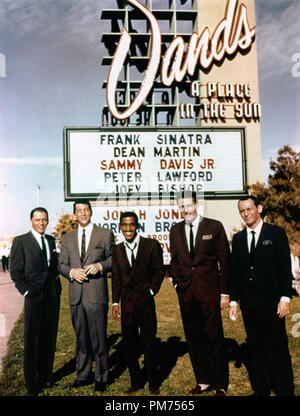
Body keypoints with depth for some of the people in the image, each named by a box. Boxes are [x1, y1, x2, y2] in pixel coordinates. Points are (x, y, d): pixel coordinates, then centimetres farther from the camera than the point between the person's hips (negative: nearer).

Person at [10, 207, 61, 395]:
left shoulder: (51, 240, 12)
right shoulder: (21, 241, -4)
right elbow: (16, 271, -6)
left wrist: (57, 286, 6)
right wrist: (27, 291, -11)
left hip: (53, 296, 5)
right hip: (34, 297, -5)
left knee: (49, 339, 13)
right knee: (32, 341, 4)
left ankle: (46, 376, 28)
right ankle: (31, 383, 17)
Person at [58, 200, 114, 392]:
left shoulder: (105, 234, 4)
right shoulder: (67, 238, 14)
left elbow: (115, 259, 3)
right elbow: (62, 264, 13)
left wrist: (100, 266, -15)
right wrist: (71, 272, -8)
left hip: (97, 294, -3)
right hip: (76, 296, 3)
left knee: (99, 339, 2)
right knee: (81, 338, 13)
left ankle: (102, 378, 18)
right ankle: (83, 375, 28)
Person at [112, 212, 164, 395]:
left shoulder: (151, 245, -3)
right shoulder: (118, 250, 7)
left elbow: (159, 270, 4)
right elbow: (116, 278, 10)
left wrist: (151, 291, -3)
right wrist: (115, 302, 6)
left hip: (145, 300, -3)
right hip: (126, 302, 3)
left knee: (149, 342, 4)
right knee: (129, 344, 9)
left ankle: (153, 383, 22)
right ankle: (136, 382, 25)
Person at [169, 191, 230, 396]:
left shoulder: (214, 226, -1)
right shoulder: (175, 230, 10)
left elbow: (225, 260, -1)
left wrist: (224, 292, -5)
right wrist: (178, 282, 6)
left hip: (209, 291, -4)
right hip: (186, 292, 4)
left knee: (214, 338, 1)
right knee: (194, 339, 11)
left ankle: (220, 384, 18)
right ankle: (203, 381, 25)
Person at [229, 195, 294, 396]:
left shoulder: (276, 233, 0)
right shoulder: (238, 238, 11)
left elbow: (285, 267, -4)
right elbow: (235, 271, 11)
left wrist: (285, 297, -10)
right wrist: (233, 300, 8)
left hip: (271, 302, -4)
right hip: (248, 303, 4)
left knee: (278, 348, 2)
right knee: (255, 348, 12)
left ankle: (285, 390, 16)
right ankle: (260, 389, 24)